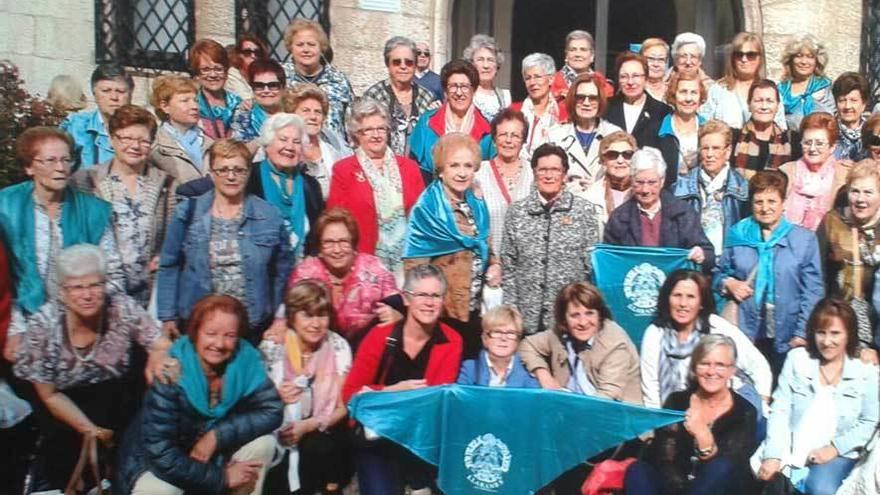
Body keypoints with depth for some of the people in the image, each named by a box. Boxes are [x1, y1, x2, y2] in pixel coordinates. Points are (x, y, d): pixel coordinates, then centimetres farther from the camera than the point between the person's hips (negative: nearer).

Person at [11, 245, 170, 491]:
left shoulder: (123, 309, -20)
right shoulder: (42, 325, -21)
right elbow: (49, 395, -11)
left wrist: (158, 356, -40)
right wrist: (90, 430, -17)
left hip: (117, 400, 1)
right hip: (66, 408, -1)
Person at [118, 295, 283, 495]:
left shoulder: (246, 358, -19)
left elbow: (272, 410, -17)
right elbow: (160, 453, -30)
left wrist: (217, 436, -27)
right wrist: (220, 477, -26)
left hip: (215, 453, 4)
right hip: (159, 461, -4)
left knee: (263, 444, -18)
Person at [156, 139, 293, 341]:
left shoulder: (270, 216, 1)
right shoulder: (187, 213, 0)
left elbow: (282, 272, 5)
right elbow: (169, 267, 4)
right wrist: (168, 316, 1)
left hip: (254, 327, 0)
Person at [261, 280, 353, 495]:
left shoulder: (338, 346, -7)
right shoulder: (271, 348, -8)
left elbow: (344, 407, -4)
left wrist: (310, 425, -20)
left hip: (323, 429, 1)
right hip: (281, 429, -1)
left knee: (319, 448, -29)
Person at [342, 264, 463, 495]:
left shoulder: (451, 341, -8)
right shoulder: (379, 336, -9)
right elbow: (350, 394, -7)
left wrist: (376, 393, -25)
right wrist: (394, 390, -25)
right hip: (376, 437, -3)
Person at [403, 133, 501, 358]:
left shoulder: (478, 206, 7)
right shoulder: (426, 210, -14)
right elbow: (414, 264, -14)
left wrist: (494, 265, 1)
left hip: (473, 311, 7)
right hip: (440, 313, -6)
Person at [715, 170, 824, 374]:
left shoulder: (804, 239, 1)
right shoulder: (737, 234, 8)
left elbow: (813, 292, -1)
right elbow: (720, 274, 16)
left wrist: (802, 335, -9)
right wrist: (728, 284, -7)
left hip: (785, 338, -1)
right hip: (745, 334, 1)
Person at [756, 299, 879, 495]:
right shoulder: (796, 359, 6)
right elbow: (780, 410, 0)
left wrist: (835, 448, -10)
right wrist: (773, 455, -10)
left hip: (836, 454, -1)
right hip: (790, 450, 1)